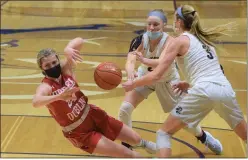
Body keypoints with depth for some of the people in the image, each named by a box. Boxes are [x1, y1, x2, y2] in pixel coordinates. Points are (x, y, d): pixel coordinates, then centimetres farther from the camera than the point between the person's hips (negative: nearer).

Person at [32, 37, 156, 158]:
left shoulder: (65, 68, -9)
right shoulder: (45, 87, -23)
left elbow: (79, 41, -14)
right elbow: (35, 102, -47)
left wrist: (68, 49, -35)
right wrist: (59, 96, -64)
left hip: (93, 115, 6)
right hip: (79, 133, -5)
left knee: (135, 139, 21)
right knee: (126, 154, -15)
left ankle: (142, 143, 57)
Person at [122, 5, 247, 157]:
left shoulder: (180, 41, 6)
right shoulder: (204, 39, 24)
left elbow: (156, 75, 2)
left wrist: (132, 84, 14)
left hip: (204, 92, -6)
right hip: (226, 90, 6)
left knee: (164, 133, 7)